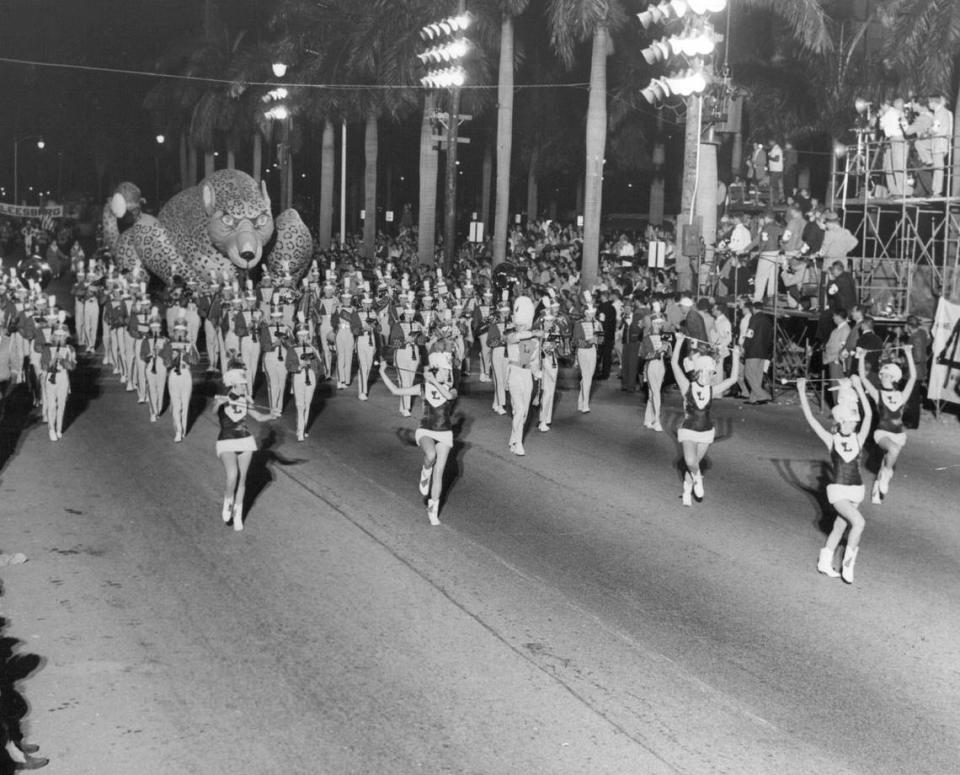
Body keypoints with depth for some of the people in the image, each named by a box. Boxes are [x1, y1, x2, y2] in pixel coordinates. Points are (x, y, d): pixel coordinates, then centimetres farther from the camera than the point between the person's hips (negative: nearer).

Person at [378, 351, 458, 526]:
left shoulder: (451, 390, -3)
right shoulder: (423, 388, -2)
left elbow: (448, 396, -29)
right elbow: (396, 391, -1)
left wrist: (434, 382, -25)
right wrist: (383, 373, -5)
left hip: (445, 434, 1)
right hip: (426, 432, -1)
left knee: (439, 473, -1)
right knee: (431, 455, -35)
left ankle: (433, 510, 12)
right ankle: (425, 476, -2)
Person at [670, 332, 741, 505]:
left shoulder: (711, 391, -2)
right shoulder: (687, 387, -11)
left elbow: (733, 379, 3)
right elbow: (674, 364, -17)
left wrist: (736, 357, 0)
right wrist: (679, 342, -18)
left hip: (706, 432, 3)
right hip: (688, 431, -3)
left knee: (694, 464, 10)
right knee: (691, 463, -22)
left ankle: (687, 492, 29)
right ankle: (697, 479, 10)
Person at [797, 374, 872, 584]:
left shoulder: (859, 439, 0)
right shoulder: (831, 440, -5)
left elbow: (868, 415, -7)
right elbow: (810, 418, -7)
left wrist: (859, 388, -7)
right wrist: (802, 392, -8)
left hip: (856, 490, 4)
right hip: (838, 490, -4)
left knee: (840, 527, 14)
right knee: (858, 522, -23)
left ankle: (824, 563, 32)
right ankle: (848, 562, -8)